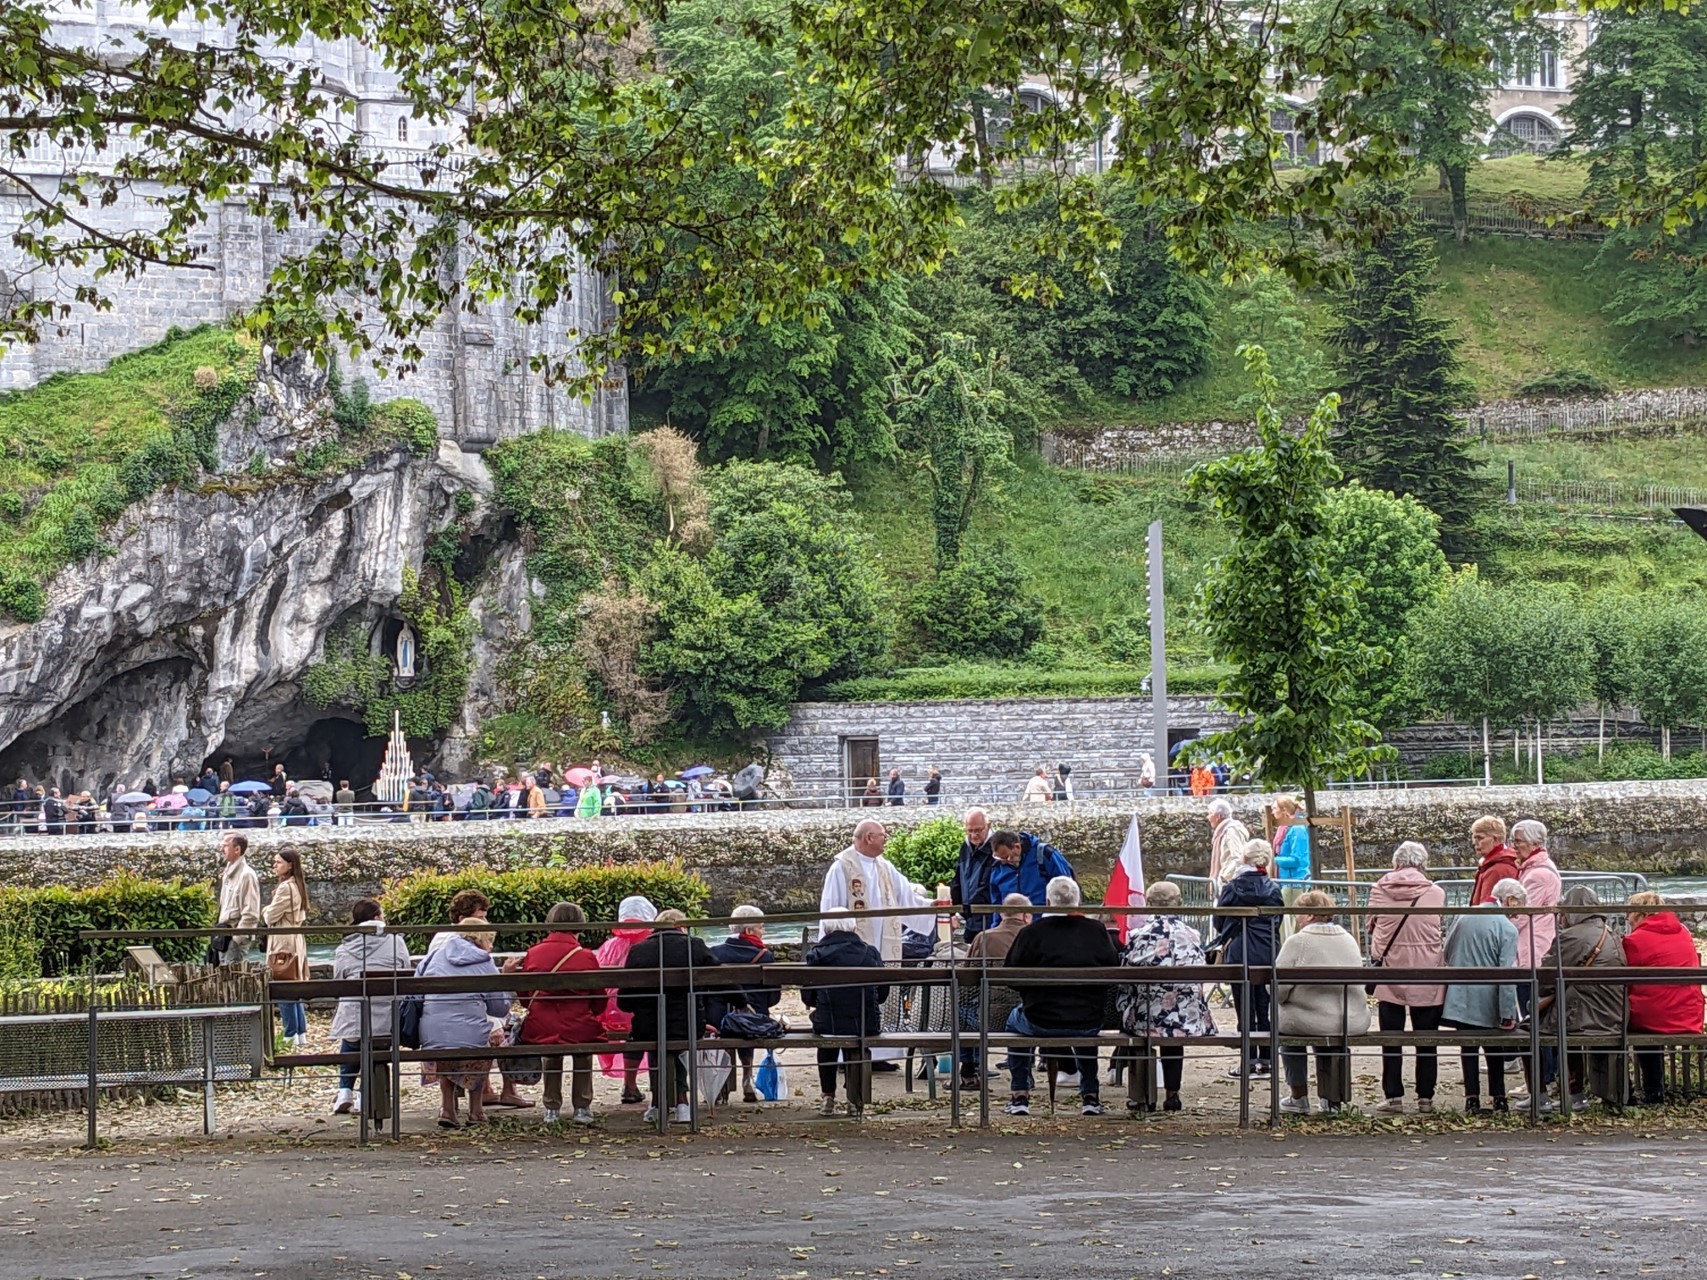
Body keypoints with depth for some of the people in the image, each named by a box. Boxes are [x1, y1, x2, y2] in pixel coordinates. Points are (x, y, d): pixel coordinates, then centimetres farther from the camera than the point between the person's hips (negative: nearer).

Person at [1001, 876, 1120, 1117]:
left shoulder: (1031, 932, -9)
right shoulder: (1098, 931, -3)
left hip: (1040, 1022, -2)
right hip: (1089, 1023, 2)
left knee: (1015, 1021, 32)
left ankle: (1020, 1096, 26)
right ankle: (1090, 1096, 34)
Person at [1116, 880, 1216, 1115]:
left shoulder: (1138, 937, -8)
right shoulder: (1194, 936, 1)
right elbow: (1199, 981, 8)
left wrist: (1123, 1008, 15)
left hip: (1146, 1019, -2)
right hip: (1190, 1022, 2)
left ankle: (1143, 1096, 25)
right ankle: (1172, 1094, 29)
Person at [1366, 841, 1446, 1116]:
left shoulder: (1379, 890, -3)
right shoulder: (1437, 894, -3)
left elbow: (1371, 926, 7)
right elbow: (1445, 931, 6)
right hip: (1427, 979, 0)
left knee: (1391, 1039, 6)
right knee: (1426, 1040, 8)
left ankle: (1393, 1096, 4)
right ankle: (1425, 1097, 10)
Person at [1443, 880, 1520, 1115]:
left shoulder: (1461, 917, 3)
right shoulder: (1507, 929, -12)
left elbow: (1445, 953, 10)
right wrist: (1508, 1014, -14)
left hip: (1460, 997, 3)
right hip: (1488, 1003, -3)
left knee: (1468, 1047, 8)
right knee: (1494, 1050, 13)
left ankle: (1472, 1098, 4)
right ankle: (1498, 1097, 18)